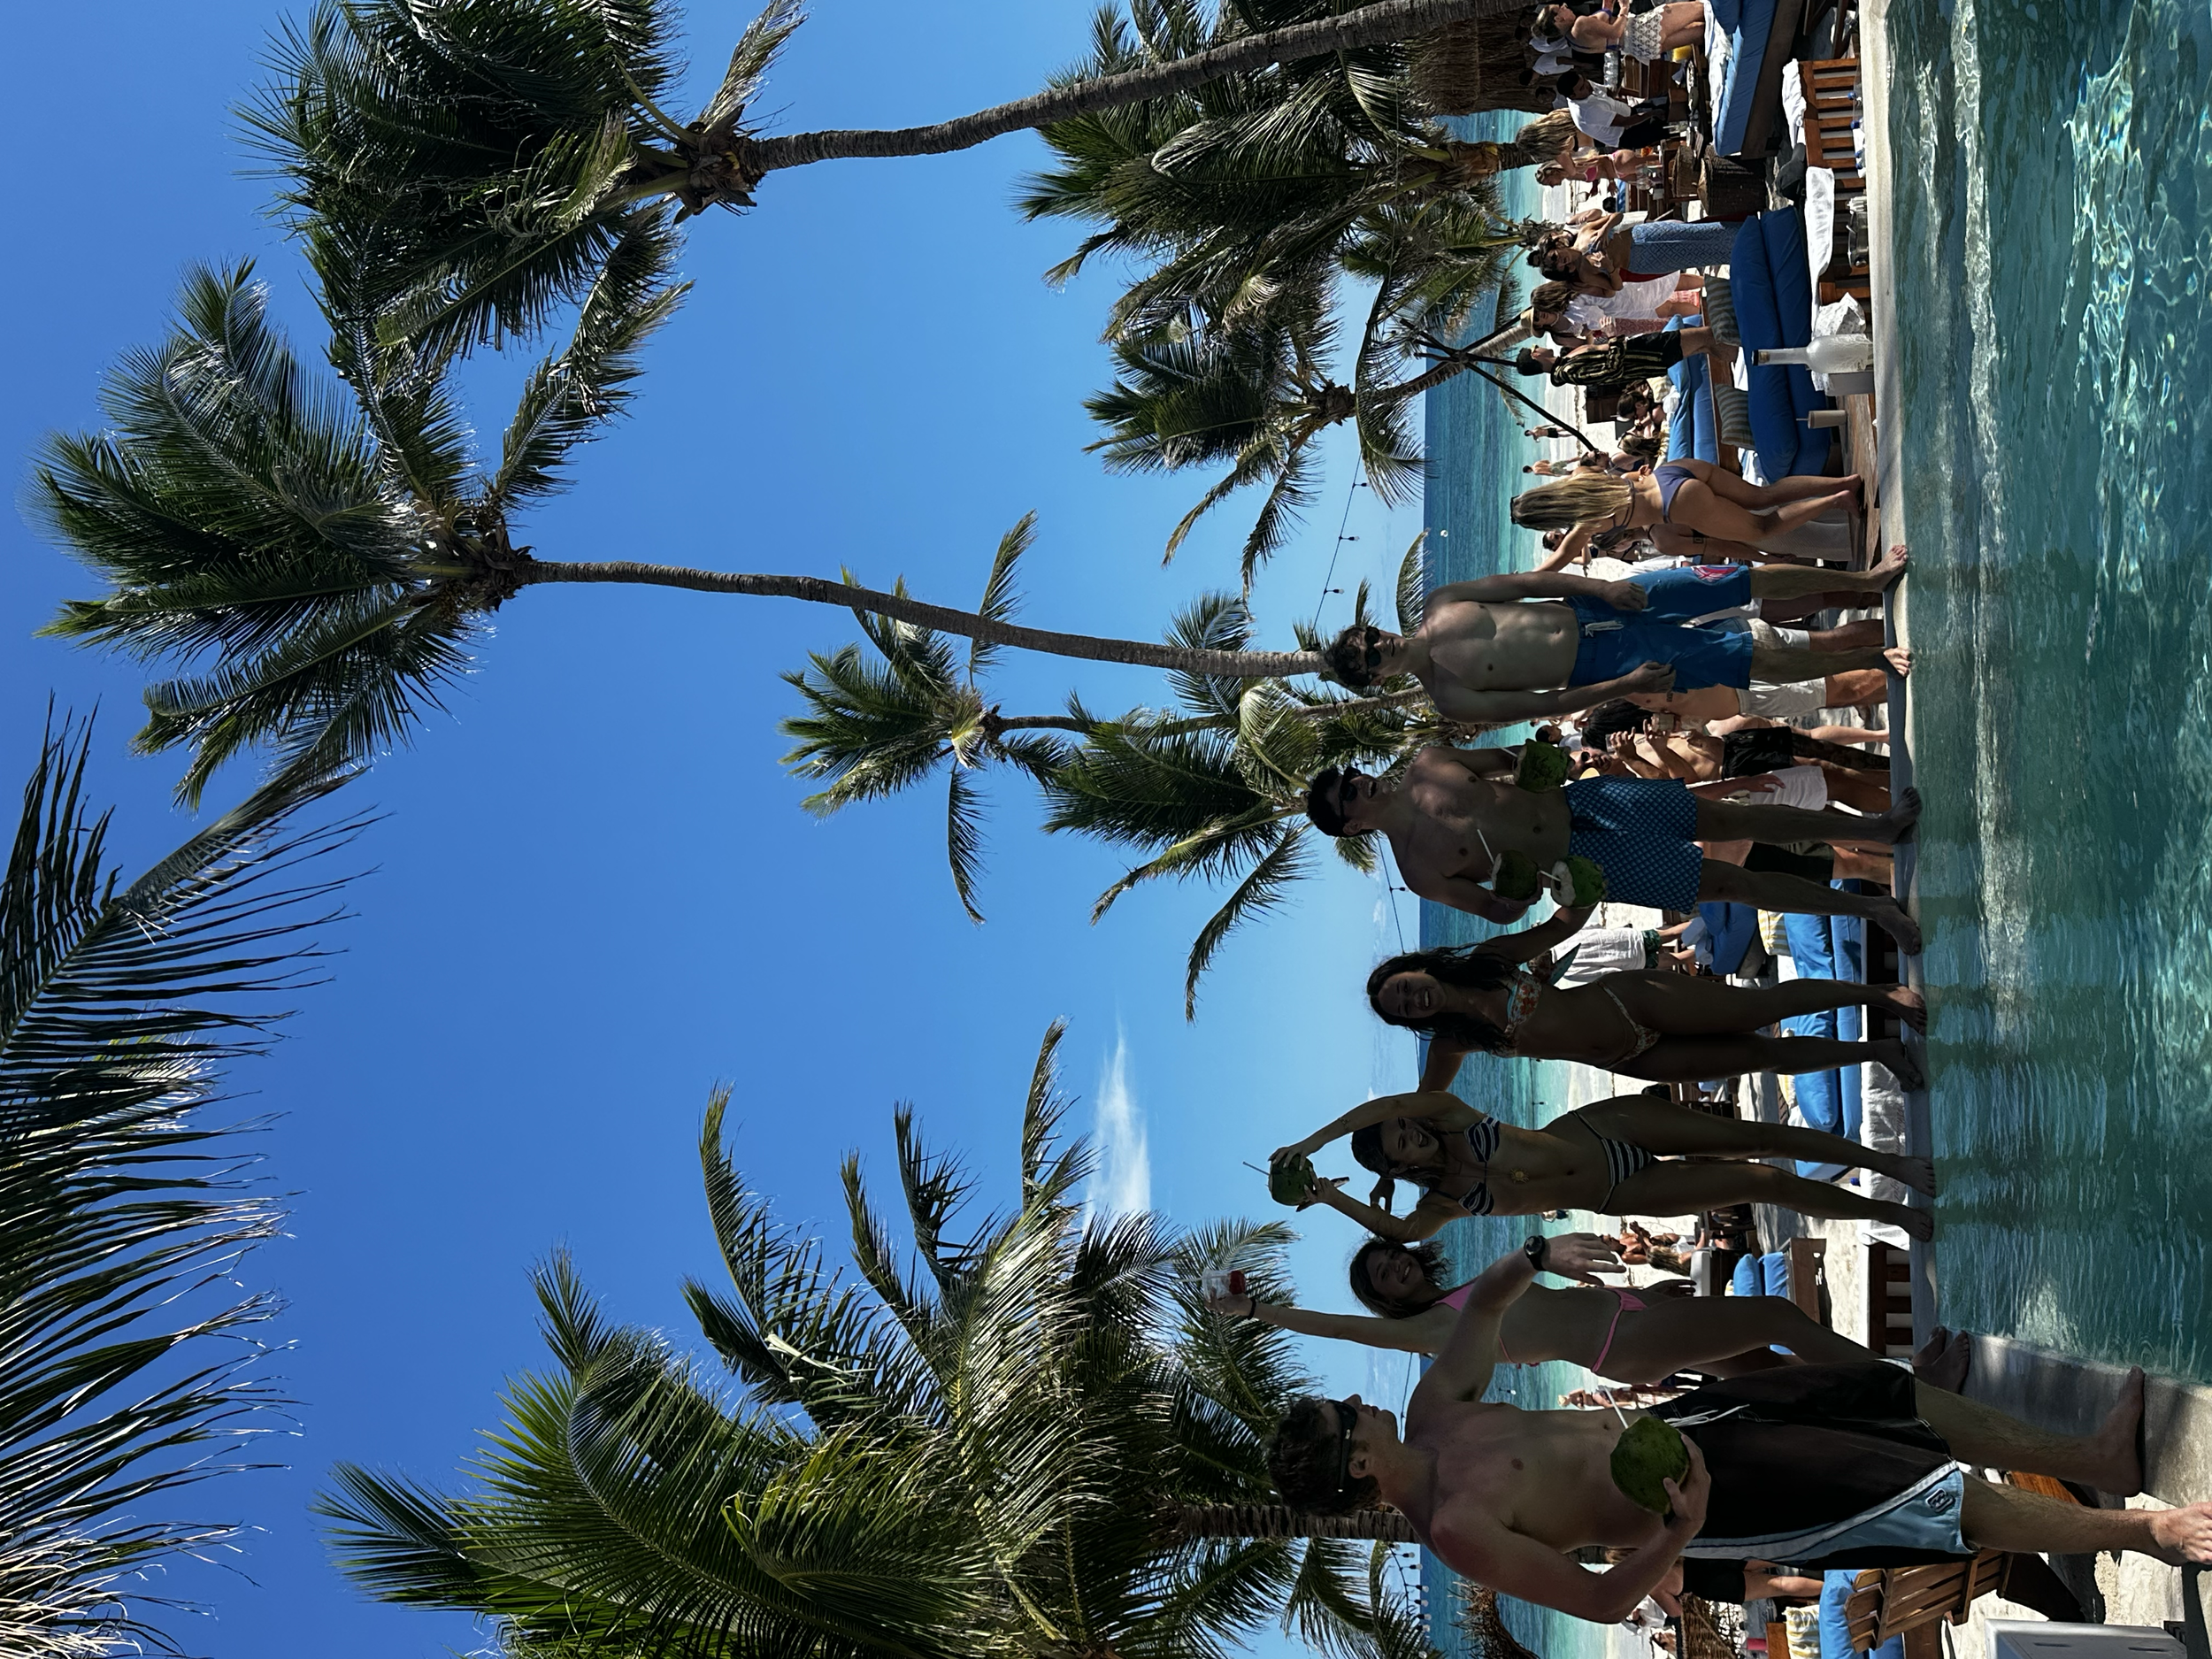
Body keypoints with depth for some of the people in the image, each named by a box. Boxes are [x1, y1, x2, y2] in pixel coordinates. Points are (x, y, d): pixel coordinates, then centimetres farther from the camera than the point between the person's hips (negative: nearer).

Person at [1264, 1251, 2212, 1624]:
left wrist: (1538, 1255, -5)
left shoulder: (1432, 1414, -1)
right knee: (1942, 1498, -10)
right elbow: (1601, 1602, -25)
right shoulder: (1457, 1531, -25)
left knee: (1894, 1395, 9)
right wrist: (1679, 1534, -41)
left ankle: (2097, 1458, 25)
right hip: (1709, 1495, -8)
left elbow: (1482, 1307, 12)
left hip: (1667, 1424, 8)